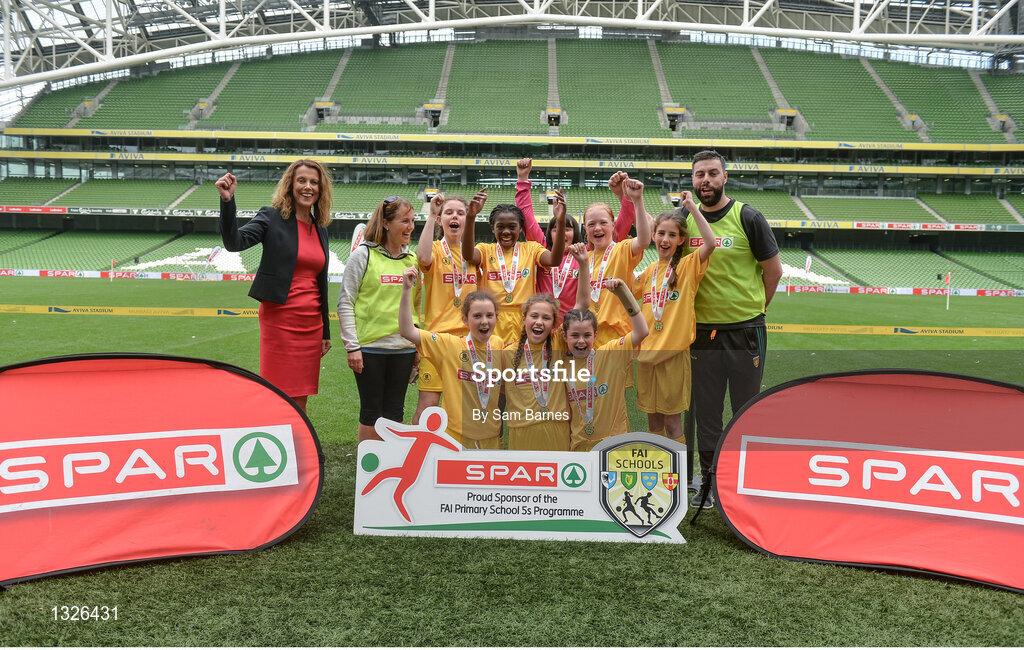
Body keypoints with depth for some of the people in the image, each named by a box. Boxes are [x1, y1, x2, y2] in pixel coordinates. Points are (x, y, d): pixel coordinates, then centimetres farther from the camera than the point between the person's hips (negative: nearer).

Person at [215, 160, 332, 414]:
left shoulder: (320, 229, 13)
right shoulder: (272, 217, -2)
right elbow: (234, 241, -19)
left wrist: (325, 331, 18)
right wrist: (227, 201, -34)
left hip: (311, 322, 5)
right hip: (280, 319, -5)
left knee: (300, 398, 10)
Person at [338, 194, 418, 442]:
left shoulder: (412, 258, 10)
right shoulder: (363, 254, -4)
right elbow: (345, 302, -5)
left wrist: (419, 345, 11)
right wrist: (352, 347, -10)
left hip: (404, 348, 4)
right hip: (370, 346, -4)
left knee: (395, 413, 10)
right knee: (371, 412, 5)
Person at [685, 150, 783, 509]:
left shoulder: (748, 218, -7)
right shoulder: (685, 219, 3)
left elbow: (773, 270, 0)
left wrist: (752, 308, 6)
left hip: (745, 331, -3)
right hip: (702, 331, 3)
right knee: (706, 411, 10)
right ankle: (709, 481, 24)